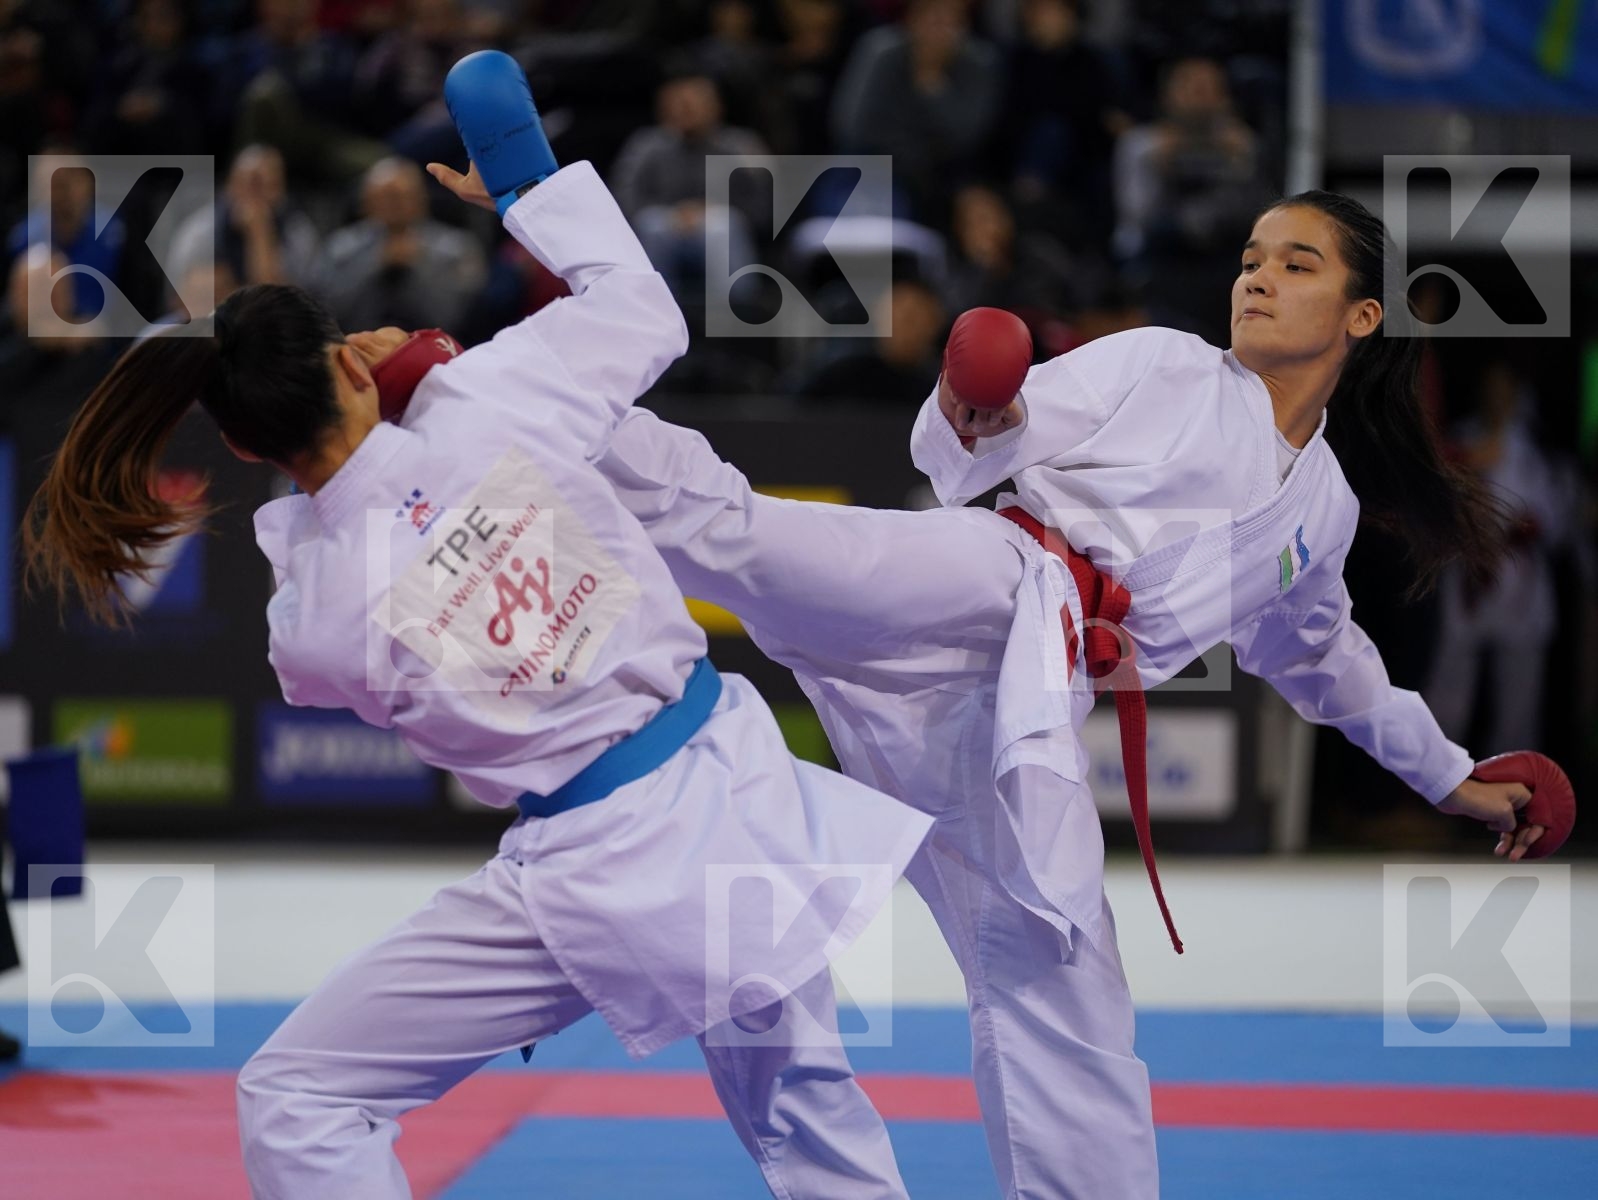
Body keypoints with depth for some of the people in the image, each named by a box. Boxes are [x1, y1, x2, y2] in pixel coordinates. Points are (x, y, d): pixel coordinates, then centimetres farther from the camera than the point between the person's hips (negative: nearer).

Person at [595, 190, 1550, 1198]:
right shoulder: (1160, 367, 11)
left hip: (1029, 710, 4)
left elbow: (1322, 657, 44)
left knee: (1062, 996, 2)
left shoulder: (1325, 507, 26)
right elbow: (969, 459, 3)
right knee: (735, 530, -34)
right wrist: (967, 427, -21)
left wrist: (1447, 775, 50)